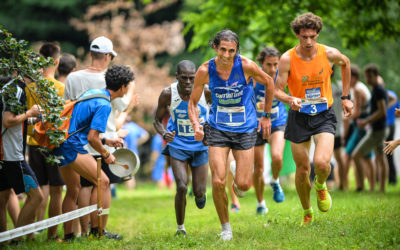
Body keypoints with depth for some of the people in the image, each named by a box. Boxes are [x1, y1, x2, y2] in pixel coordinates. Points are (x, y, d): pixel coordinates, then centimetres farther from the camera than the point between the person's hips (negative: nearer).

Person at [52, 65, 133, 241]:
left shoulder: (92, 93, 15)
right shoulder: (104, 104, -14)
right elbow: (92, 138, -17)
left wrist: (105, 140, 23)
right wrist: (106, 155, -1)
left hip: (60, 145, 10)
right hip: (72, 147, -10)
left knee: (73, 190, 19)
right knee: (102, 182, -7)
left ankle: (68, 235, 22)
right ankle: (97, 231, -6)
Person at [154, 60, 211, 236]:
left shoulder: (205, 92, -16)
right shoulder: (168, 94, -16)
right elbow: (157, 120, -2)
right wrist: (164, 134, -23)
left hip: (200, 145, 1)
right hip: (177, 144, -1)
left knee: (199, 192, 2)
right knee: (181, 187, -14)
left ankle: (200, 194, 42)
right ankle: (180, 227, 7)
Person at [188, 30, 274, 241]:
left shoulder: (246, 66, -16)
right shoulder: (205, 71, -12)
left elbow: (268, 83, 3)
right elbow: (193, 102, 2)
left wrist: (266, 116, 8)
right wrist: (196, 126, -16)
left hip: (245, 129, -1)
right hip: (218, 129, 1)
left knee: (243, 185, -5)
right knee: (218, 182, -11)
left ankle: (240, 180, 36)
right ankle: (225, 227, 10)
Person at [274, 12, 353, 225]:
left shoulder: (329, 54, -10)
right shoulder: (287, 59, -13)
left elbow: (345, 63, 14)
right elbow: (277, 90, -11)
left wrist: (345, 97, 15)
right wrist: (290, 100, -34)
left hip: (324, 115, 0)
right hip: (299, 117, 1)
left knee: (321, 162, -23)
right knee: (302, 170, 5)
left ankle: (321, 186, 14)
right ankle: (307, 213, 29)